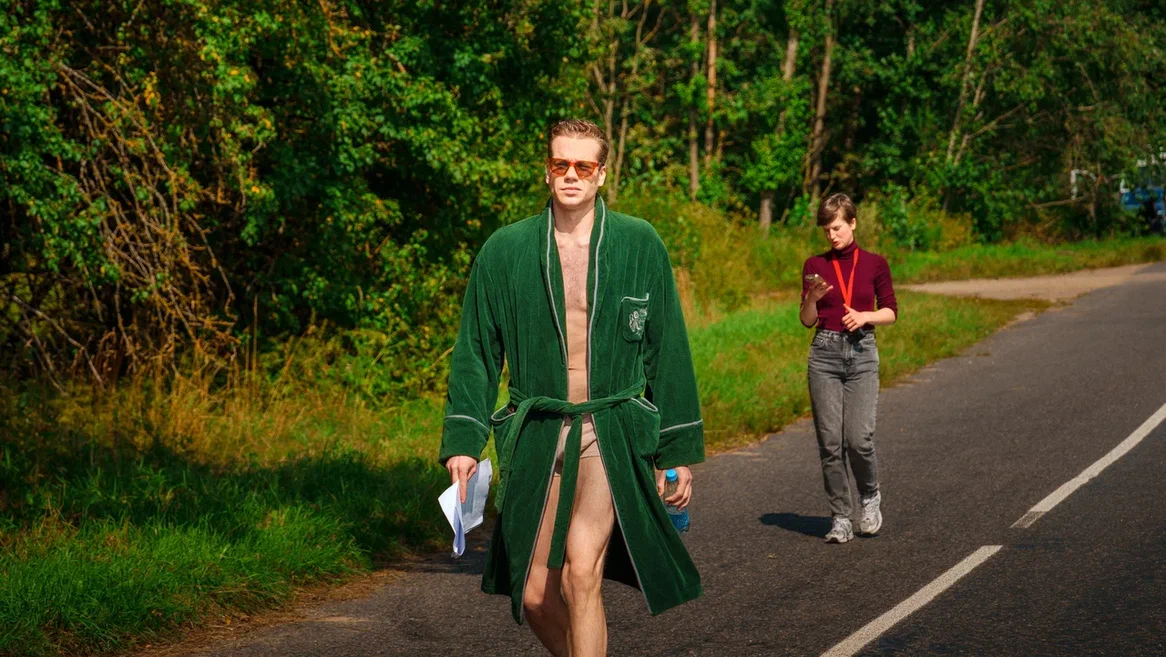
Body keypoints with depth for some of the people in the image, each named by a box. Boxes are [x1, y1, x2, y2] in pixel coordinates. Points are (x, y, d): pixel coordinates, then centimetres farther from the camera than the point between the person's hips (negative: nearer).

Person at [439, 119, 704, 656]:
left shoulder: (640, 245, 2)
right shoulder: (505, 250, 3)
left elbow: (667, 350, 6)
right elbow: (475, 351, 7)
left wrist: (678, 449, 5)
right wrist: (463, 442, -3)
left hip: (614, 432, -2)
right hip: (536, 435, 2)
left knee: (581, 571, -22)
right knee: (534, 597, 6)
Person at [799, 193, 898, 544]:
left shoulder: (874, 264, 3)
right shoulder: (815, 265, 6)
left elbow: (891, 311, 8)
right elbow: (807, 320, 7)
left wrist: (865, 316, -10)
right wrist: (812, 298, -13)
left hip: (862, 354, -1)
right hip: (824, 353, 1)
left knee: (859, 439, -11)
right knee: (830, 442, -1)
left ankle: (870, 496, 18)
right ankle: (840, 518, 8)